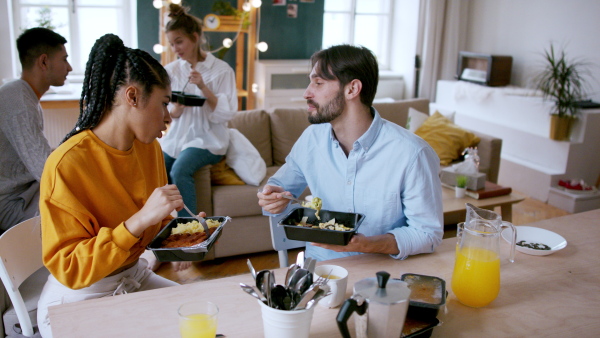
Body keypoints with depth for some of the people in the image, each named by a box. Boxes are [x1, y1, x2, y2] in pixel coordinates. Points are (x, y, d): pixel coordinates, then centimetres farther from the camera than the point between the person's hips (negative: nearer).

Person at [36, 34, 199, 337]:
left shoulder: (150, 149, -2)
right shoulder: (67, 164, -23)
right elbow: (68, 270, -24)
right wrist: (139, 220, -34)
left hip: (136, 277, 7)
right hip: (80, 300, -7)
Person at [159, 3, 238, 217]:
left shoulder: (221, 69, -3)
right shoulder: (171, 70, 7)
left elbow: (226, 113, -11)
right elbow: (166, 114, 7)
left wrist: (203, 87, -22)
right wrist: (175, 109, -16)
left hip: (207, 139, -4)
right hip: (175, 137, 4)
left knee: (180, 171, -30)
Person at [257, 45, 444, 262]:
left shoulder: (411, 154, -17)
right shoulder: (311, 138, -1)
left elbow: (429, 233, -11)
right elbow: (281, 183, 15)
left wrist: (366, 245, -27)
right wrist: (274, 197, -9)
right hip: (318, 267, 5)